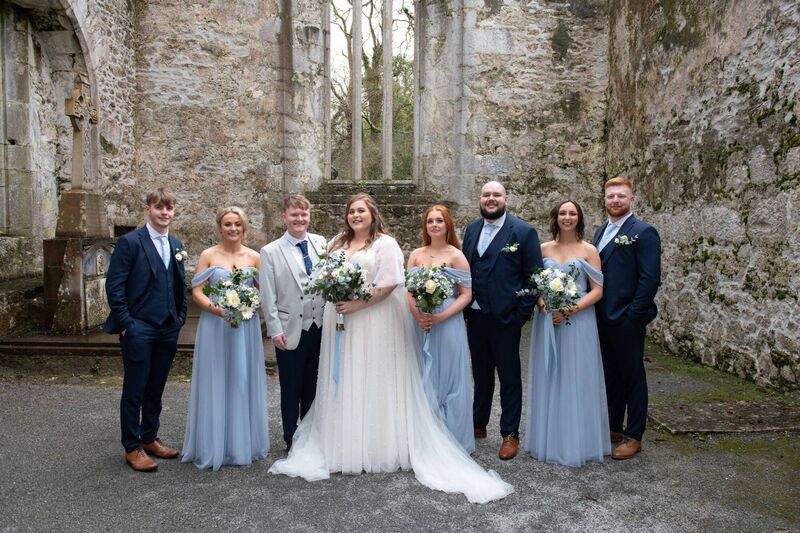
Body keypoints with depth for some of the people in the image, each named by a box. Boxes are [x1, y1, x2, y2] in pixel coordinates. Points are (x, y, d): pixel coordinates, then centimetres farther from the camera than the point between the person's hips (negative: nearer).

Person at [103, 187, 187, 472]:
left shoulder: (176, 245, 11)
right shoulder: (129, 242, -7)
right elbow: (114, 286, -10)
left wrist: (180, 319, 10)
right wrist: (125, 324, -13)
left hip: (168, 329, 6)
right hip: (138, 329, -5)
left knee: (156, 390, 15)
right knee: (134, 391, 5)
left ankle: (150, 438, 29)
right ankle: (132, 448, 17)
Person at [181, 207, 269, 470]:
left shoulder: (254, 257, 5)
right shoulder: (208, 255, 1)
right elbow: (196, 292, -3)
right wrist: (215, 308, -19)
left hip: (246, 327, 2)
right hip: (214, 326, -1)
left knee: (243, 382, 7)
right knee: (215, 384, 3)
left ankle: (243, 443, 21)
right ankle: (214, 446, 16)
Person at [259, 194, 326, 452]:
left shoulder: (321, 244, 5)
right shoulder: (270, 252, -3)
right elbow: (268, 297, -4)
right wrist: (275, 331, -7)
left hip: (320, 328, 3)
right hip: (291, 331, -2)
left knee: (313, 387, 14)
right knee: (291, 389, 11)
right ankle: (292, 439, 27)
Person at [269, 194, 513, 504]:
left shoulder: (385, 244, -6)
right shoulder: (337, 244, 16)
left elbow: (390, 283, -15)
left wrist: (357, 304, -19)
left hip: (374, 323, -6)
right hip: (341, 323, 6)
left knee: (374, 383, 0)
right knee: (345, 383, 9)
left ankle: (379, 449, 12)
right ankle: (344, 446, 20)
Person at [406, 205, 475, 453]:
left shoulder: (456, 255, -3)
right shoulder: (416, 255, 8)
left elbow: (466, 294, -6)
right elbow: (409, 291, 5)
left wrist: (440, 317, -16)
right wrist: (417, 316, -12)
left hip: (448, 324, -3)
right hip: (421, 325, 3)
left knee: (448, 379, 4)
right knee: (424, 380, 10)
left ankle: (453, 440, 18)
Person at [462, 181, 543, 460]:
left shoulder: (523, 232, -8)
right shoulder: (471, 229, 8)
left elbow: (534, 276, -9)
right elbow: (465, 269, 10)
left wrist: (521, 314, -12)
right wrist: (464, 308, 4)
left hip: (504, 318, -5)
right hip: (475, 316, 5)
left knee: (509, 377, 9)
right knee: (481, 374, 19)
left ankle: (510, 434, 22)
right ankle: (478, 424, 34)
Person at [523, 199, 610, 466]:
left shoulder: (589, 251, 1)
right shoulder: (544, 248, 8)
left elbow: (597, 291, -3)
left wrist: (572, 309, -15)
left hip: (578, 321, -2)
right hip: (547, 321, 2)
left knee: (576, 380, 2)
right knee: (548, 379, 8)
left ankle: (577, 443, 16)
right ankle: (549, 440, 22)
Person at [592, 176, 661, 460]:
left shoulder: (644, 232, -9)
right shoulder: (600, 232, 13)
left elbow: (650, 279, -14)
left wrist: (634, 316, -17)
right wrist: (594, 311, 8)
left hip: (626, 320, -7)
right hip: (602, 318, 7)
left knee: (633, 377, 6)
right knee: (610, 376, 16)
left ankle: (634, 436, 17)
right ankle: (613, 427, 30)